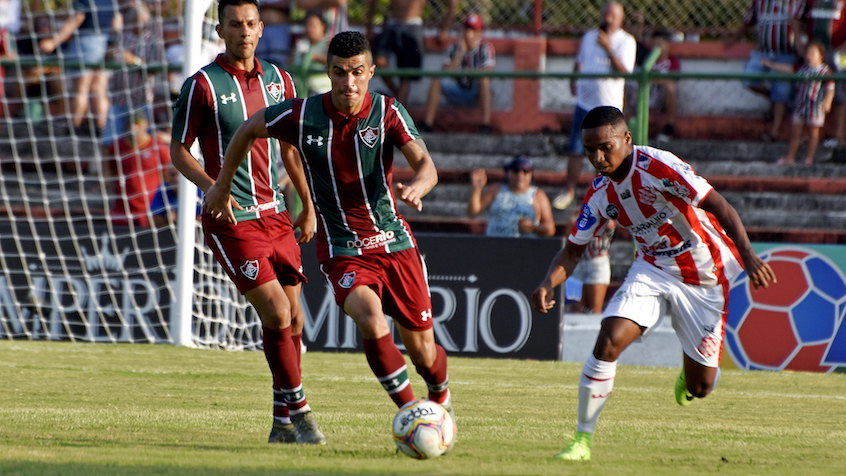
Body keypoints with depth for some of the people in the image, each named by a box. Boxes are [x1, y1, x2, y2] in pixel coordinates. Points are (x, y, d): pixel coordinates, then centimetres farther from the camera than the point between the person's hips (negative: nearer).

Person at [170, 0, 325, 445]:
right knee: (276, 311, -15)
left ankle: (283, 423, 14)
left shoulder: (277, 80, 10)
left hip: (275, 214, 6)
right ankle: (299, 411, -5)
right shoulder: (202, 85, -6)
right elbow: (178, 150, -3)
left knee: (292, 319, 5)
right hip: (232, 220, -6)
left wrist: (308, 206, 17)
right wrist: (211, 186, -20)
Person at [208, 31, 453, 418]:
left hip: (395, 244, 1)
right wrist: (222, 187, 15)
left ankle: (441, 399, 43)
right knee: (371, 320, -31)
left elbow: (426, 165, -22)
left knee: (423, 353, 8)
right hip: (341, 251, -1)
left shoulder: (388, 112, -9)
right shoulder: (303, 115, -8)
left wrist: (415, 187, -45)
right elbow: (249, 129, 10)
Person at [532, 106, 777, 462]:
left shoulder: (659, 166, -24)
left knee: (699, 388, 2)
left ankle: (689, 374, 42)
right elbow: (572, 251, 3)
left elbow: (719, 206, -28)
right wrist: (548, 284, -17)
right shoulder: (599, 194, -6)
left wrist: (748, 255, -41)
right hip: (653, 270, 4)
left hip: (704, 279, -4)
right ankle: (582, 439, -10)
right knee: (608, 341, -21)